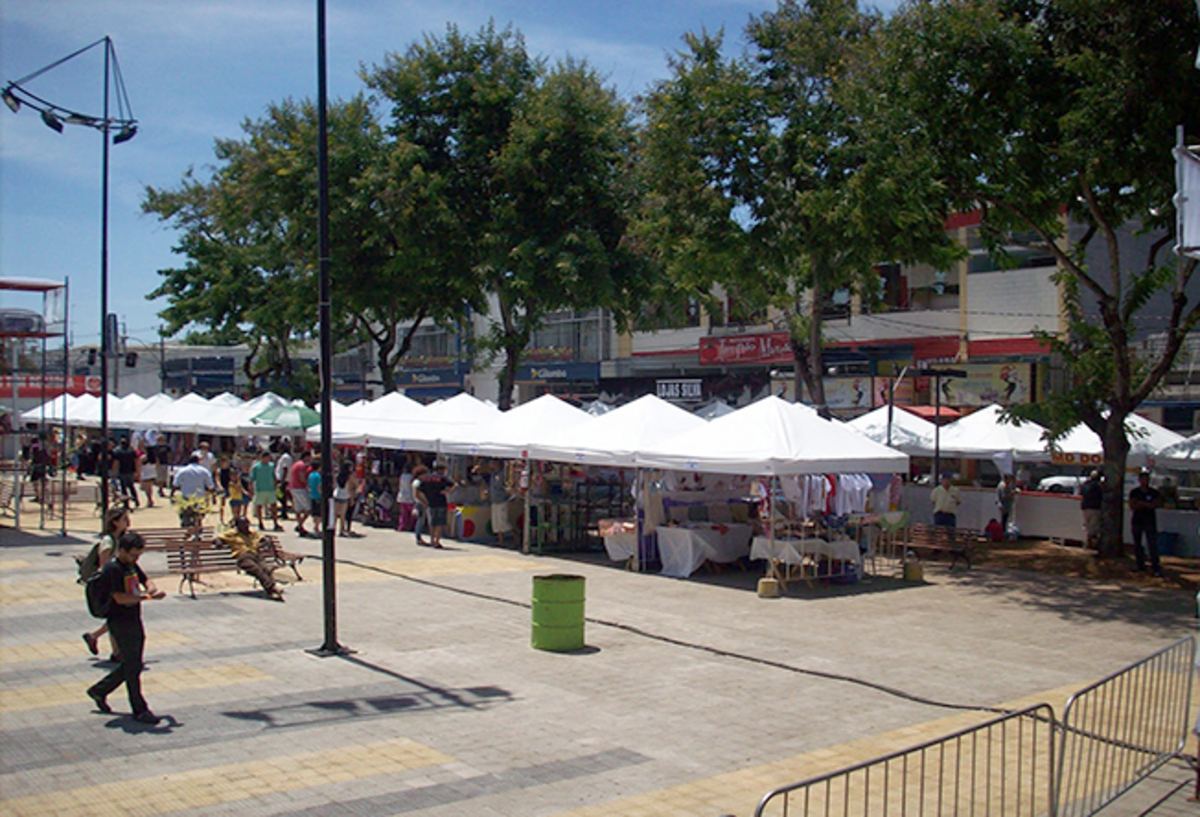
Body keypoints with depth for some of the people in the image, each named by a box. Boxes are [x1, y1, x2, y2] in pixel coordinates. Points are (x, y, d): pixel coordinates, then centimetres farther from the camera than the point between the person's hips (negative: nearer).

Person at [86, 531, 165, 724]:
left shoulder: (132, 565, 12)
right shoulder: (112, 569, -16)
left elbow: (145, 581, 18)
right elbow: (120, 598, -22)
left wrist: (152, 588, -6)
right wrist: (146, 597, -24)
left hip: (135, 621, 9)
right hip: (120, 623, -9)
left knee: (130, 665, 16)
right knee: (132, 667, -4)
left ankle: (99, 690, 33)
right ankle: (139, 710, 3)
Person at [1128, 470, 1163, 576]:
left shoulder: (1154, 493, 5)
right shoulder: (1134, 492, 5)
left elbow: (1156, 504, -8)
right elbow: (1132, 506, -5)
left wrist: (1142, 503, -11)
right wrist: (1148, 505, -8)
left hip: (1150, 521, -2)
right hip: (1137, 521, 2)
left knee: (1153, 545, -10)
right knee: (1137, 544, 6)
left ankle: (1156, 567, -12)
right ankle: (1141, 565, 17)